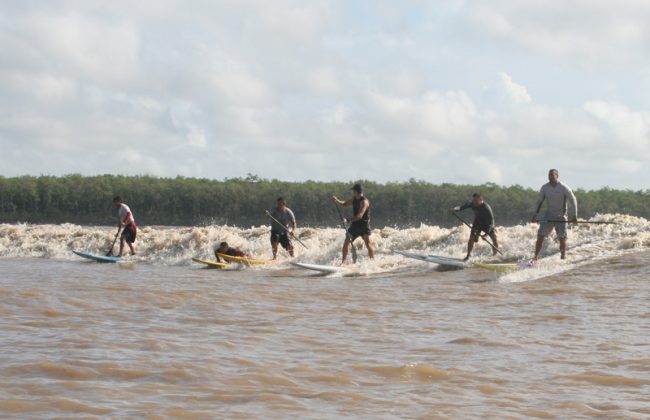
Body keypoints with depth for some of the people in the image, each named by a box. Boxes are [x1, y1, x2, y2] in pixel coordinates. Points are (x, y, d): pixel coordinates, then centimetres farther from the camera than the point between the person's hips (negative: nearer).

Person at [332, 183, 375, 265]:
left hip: (364, 225, -7)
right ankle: (343, 262, 7)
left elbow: (360, 215, -29)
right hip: (355, 225, 7)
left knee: (368, 244, -16)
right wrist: (336, 200, 2)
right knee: (346, 244, 0)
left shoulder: (364, 202, -20)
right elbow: (344, 204, 21)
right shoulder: (354, 199, 6)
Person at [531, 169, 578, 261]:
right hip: (548, 216, 3)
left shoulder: (564, 188, -11)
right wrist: (535, 215, -1)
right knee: (540, 236, -8)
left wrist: (574, 215, -9)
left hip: (561, 217, -2)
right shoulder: (544, 188, -1)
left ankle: (563, 257, 15)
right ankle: (535, 257, -7)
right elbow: (539, 201, 8)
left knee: (562, 238, 0)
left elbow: (573, 201, -4)